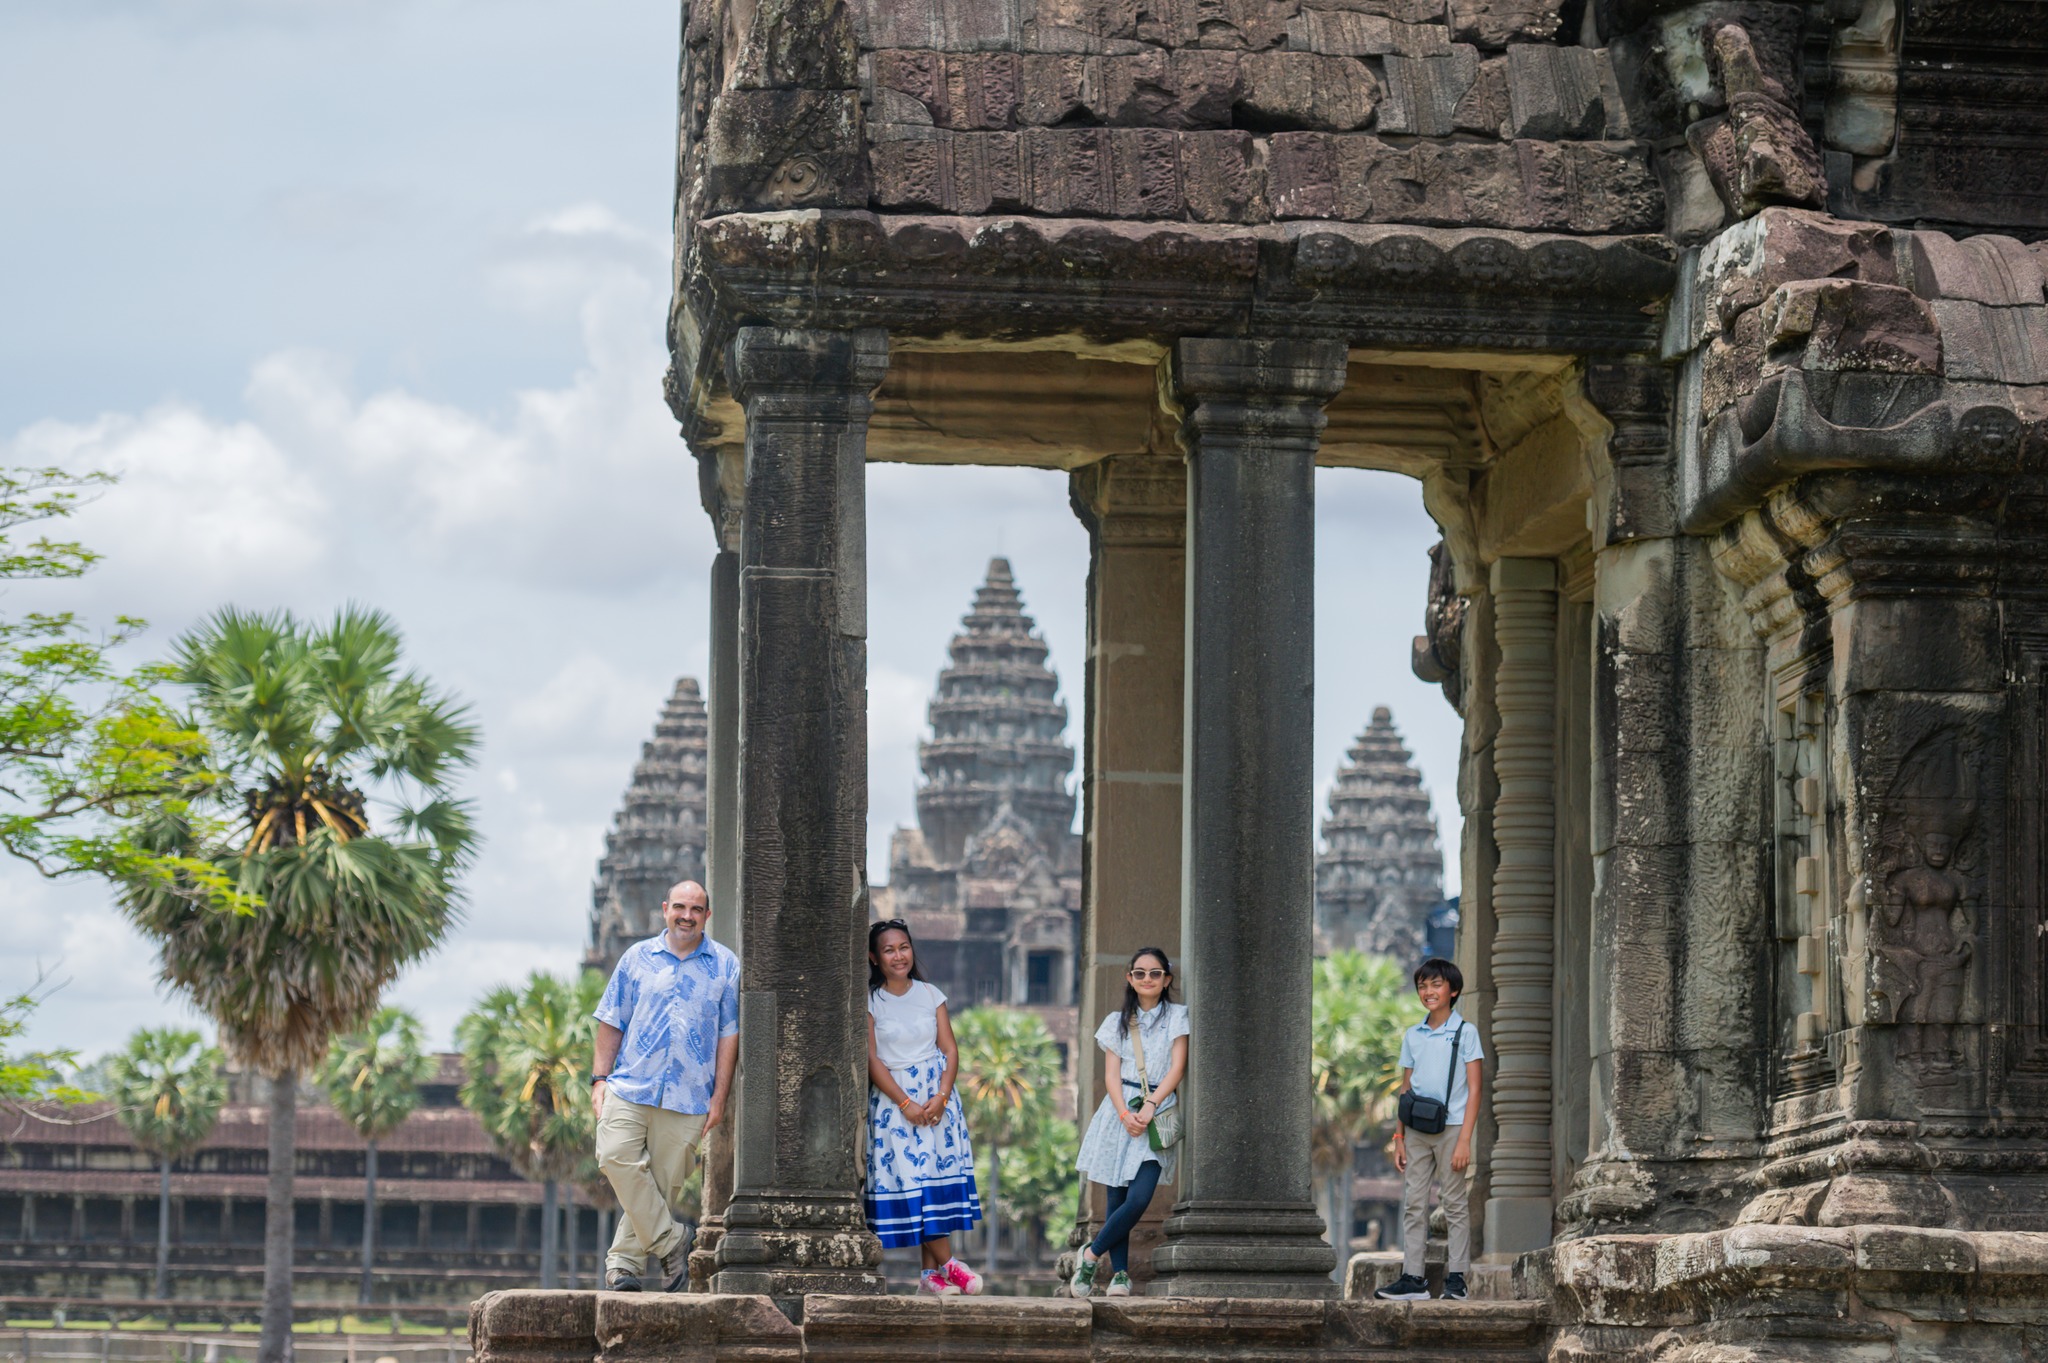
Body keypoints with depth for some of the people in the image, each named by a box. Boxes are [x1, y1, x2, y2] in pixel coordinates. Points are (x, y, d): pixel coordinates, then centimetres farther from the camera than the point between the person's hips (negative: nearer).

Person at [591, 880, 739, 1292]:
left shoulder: (725, 966, 9)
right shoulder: (637, 958, 11)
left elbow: (729, 1035, 7)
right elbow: (612, 1022, 12)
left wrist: (719, 1097, 1)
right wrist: (600, 1078, 2)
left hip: (688, 1098, 0)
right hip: (629, 1087, 0)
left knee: (663, 1182, -1)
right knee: (616, 1157, -19)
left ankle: (624, 1261, 8)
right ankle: (671, 1244, -8)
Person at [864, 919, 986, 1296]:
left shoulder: (930, 994, 9)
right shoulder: (870, 1001, 0)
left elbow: (950, 1050, 5)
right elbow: (871, 1059, -6)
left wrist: (941, 1097, -11)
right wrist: (906, 1103, -15)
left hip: (937, 1098, 3)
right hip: (893, 1099, -3)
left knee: (936, 1178, -2)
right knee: (910, 1177, -11)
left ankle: (931, 1273, 0)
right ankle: (947, 1264, -9)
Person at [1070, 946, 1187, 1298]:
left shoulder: (1177, 1016, 7)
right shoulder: (1117, 1022, 13)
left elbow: (1177, 1067, -2)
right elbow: (1111, 1075, 5)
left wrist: (1150, 1106, -14)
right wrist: (1125, 1114, -12)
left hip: (1158, 1115, -2)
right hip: (1119, 1112, 2)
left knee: (1139, 1200, -16)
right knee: (1116, 1200, -2)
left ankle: (1092, 1254, 0)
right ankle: (1120, 1273, 4)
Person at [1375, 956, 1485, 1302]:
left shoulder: (1465, 1033, 0)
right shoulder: (1412, 1036, 13)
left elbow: (1474, 1089, -4)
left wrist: (1464, 1140, -11)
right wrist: (1399, 1137, 9)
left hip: (1451, 1128, -5)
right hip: (1417, 1131, 5)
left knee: (1455, 1205, -1)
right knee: (1413, 1205, 2)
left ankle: (1456, 1277, 2)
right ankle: (1412, 1278, 3)